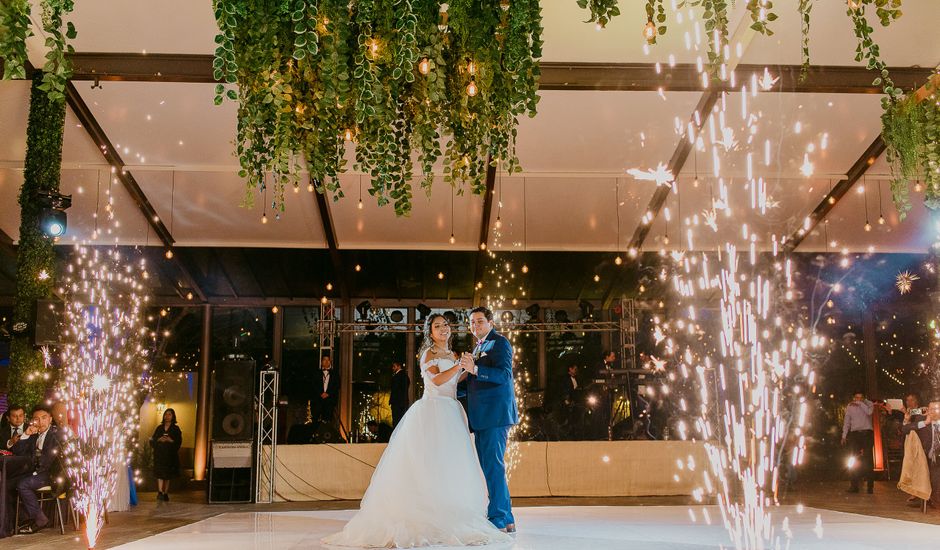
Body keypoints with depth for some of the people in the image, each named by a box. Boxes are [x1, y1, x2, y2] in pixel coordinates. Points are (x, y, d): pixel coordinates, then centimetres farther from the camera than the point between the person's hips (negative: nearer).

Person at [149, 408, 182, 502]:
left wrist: (170, 440, -17)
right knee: (160, 473, -13)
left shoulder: (176, 429, 5)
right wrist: (159, 440, -11)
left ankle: (165, 493, 11)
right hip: (159, 454, 1)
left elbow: (179, 442, -1)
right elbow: (153, 440, 9)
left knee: (167, 475, 4)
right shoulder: (159, 427, 11)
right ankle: (160, 492, -21)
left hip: (170, 455, -1)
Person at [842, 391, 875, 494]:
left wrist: (860, 403, -18)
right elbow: (846, 422, 10)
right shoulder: (850, 406, 9)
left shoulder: (868, 404, 2)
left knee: (868, 459, -5)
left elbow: (869, 412, -20)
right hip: (855, 434, 2)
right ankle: (854, 486, 3)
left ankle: (870, 486, -2)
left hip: (867, 433, -2)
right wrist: (844, 436, 5)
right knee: (855, 460, 1)